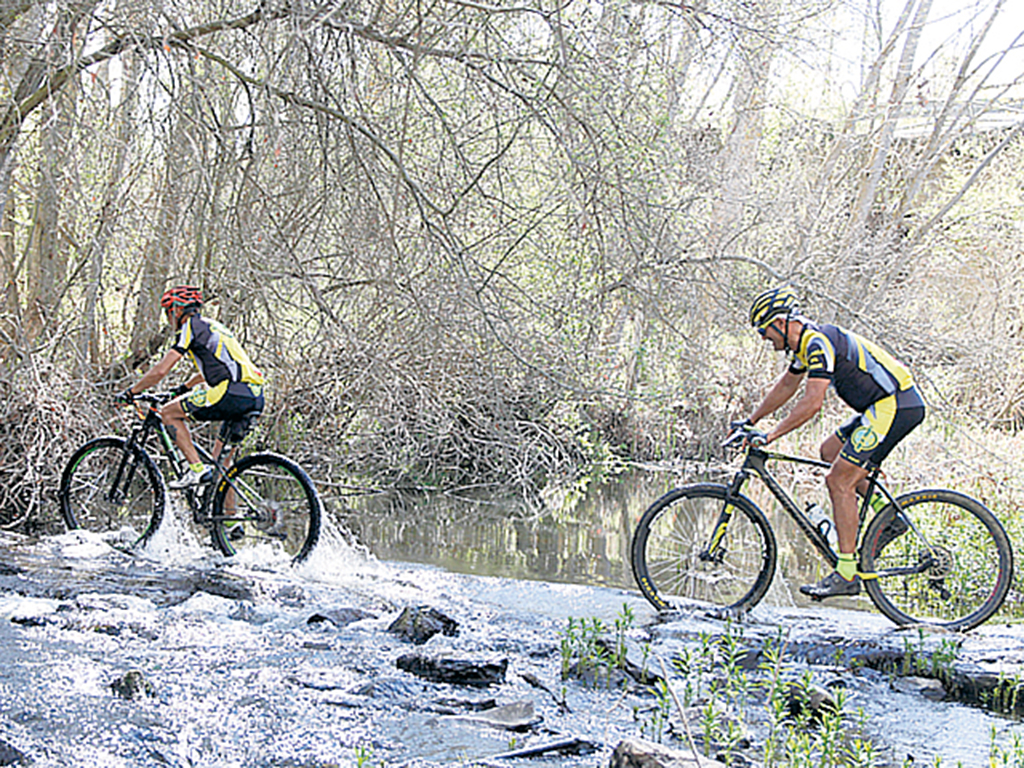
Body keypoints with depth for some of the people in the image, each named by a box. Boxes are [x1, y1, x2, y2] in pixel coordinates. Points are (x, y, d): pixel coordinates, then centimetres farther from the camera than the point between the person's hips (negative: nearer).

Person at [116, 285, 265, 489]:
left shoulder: (190, 327, 4)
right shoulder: (212, 327, 30)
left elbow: (160, 371, -2)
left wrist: (130, 392, 10)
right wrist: (184, 388, 57)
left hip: (232, 392, -8)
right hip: (256, 397, 9)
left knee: (168, 412, 6)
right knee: (221, 459, 23)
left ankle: (197, 469, -3)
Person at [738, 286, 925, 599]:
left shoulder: (818, 343, -18)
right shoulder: (807, 342, 14)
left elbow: (812, 402, -26)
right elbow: (786, 386, 27)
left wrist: (770, 435, -23)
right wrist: (751, 421, 28)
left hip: (894, 407, -10)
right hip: (887, 405, 10)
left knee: (839, 480, -10)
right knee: (830, 451, 18)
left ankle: (847, 575, -10)